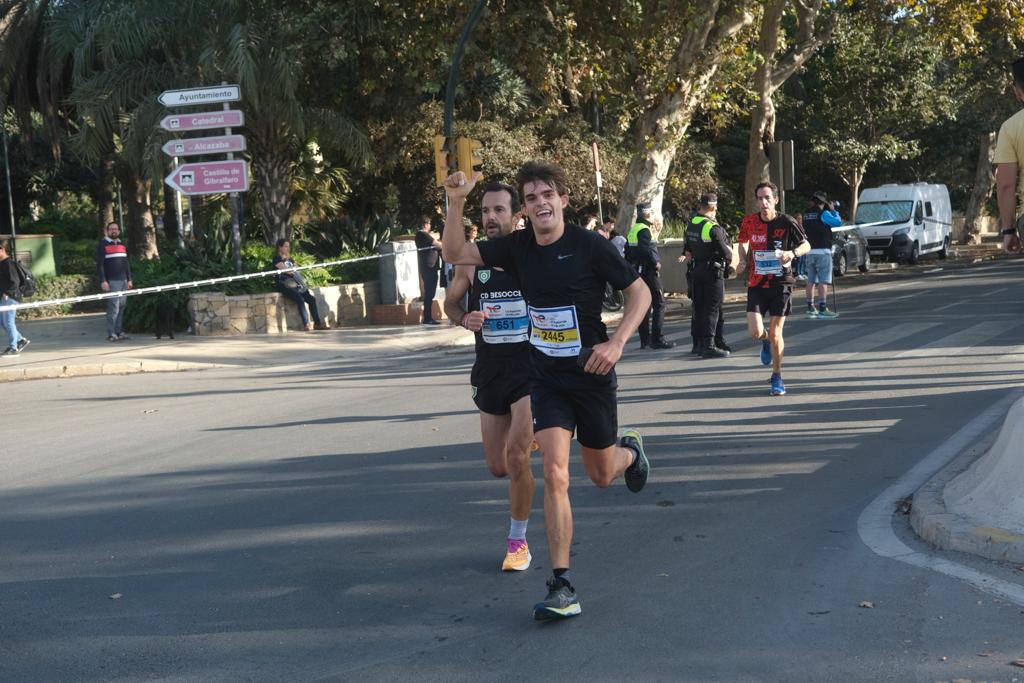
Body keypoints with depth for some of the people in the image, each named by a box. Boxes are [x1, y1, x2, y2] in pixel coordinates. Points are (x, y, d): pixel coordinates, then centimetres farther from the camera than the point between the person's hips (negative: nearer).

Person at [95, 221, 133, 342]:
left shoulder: (122, 245, 19)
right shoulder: (103, 245, 0)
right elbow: (99, 264, -6)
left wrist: (129, 279, 17)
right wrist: (103, 281, -14)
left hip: (123, 281, 6)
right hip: (111, 282, -6)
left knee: (121, 307, 5)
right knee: (113, 307, -10)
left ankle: (118, 331, 12)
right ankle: (111, 334, -7)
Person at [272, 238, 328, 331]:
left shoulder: (290, 259, 24)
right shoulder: (277, 259, 1)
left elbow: (296, 272, 17)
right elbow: (285, 269, -13)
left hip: (295, 284, 8)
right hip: (284, 285, -8)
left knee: (312, 299, -9)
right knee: (300, 299, -30)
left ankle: (317, 323, -9)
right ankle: (306, 324, -32)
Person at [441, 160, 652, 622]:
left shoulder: (590, 246, -13)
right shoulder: (518, 247, -1)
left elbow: (640, 293, -7)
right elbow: (454, 254, 1)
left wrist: (617, 343, -20)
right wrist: (455, 202, -14)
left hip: (591, 375, -2)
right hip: (545, 376, 2)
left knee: (602, 476, 13)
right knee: (555, 474, -13)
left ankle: (630, 451, 52)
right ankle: (562, 586, -9)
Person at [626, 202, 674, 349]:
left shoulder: (632, 230, 15)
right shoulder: (644, 230, -15)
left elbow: (627, 252, 19)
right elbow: (647, 249, -27)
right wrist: (657, 262, -15)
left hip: (637, 272, 10)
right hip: (648, 271, -10)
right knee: (659, 304, -7)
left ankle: (645, 340, 14)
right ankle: (657, 339, -10)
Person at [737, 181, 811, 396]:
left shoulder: (786, 222, -10)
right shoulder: (749, 222, -3)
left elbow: (806, 245, 2)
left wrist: (792, 253, -19)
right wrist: (743, 261, 0)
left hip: (781, 283, -2)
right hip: (756, 283, 2)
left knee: (775, 333, 0)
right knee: (755, 332, -10)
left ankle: (777, 376, 21)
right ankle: (766, 342, 29)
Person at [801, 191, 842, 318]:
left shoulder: (805, 215, 11)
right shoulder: (823, 213, -9)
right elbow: (838, 222, -7)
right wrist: (833, 210, 4)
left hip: (809, 252, 7)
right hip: (822, 251, -7)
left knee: (811, 280, 12)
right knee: (823, 281, -7)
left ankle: (810, 308, 14)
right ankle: (822, 309, -12)